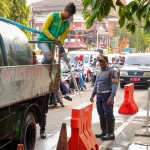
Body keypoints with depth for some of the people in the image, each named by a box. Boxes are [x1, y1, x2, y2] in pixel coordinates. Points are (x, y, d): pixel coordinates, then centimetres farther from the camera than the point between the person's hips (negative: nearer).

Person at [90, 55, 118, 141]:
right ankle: (104, 131, 23)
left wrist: (112, 97, -23)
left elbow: (115, 85, -14)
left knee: (108, 114, -7)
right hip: (99, 95, 8)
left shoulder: (111, 72, -7)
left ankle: (111, 134, -3)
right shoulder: (99, 72, 17)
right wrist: (93, 95, 19)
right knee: (101, 114, 13)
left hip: (107, 95, -8)